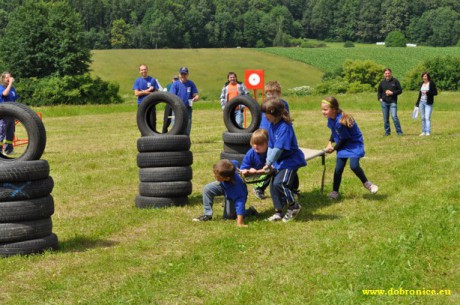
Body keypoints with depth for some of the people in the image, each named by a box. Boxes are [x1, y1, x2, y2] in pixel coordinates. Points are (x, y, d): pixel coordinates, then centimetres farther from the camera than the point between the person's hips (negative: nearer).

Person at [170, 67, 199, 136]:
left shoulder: (191, 84, 7)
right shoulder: (175, 84, 1)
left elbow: (197, 96, 4)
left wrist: (194, 99, -20)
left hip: (188, 109, 2)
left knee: (187, 129, 5)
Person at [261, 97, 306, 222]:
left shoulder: (284, 127, -25)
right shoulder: (272, 125, 2)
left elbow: (279, 148, -26)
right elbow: (271, 146, 7)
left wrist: (269, 163, -20)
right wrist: (268, 162, -1)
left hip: (290, 160, -9)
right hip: (279, 161, 9)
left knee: (279, 183, -19)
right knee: (273, 186, 8)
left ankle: (293, 206, 2)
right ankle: (279, 212, 21)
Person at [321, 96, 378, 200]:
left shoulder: (340, 122, -33)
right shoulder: (331, 118, -8)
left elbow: (344, 139, -21)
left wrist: (334, 149, -9)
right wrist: (330, 143, -1)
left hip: (354, 143, -7)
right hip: (343, 145, 7)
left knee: (354, 165, -22)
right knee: (338, 168, 2)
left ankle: (366, 183, 5)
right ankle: (334, 191, 14)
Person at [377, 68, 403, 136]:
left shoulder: (395, 81, 2)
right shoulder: (382, 82, 10)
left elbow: (400, 90, 2)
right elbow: (379, 91, 21)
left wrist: (392, 93, -11)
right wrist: (379, 98, 4)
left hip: (393, 102, -3)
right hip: (384, 102, 3)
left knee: (394, 116, -15)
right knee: (385, 118, 6)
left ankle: (399, 131, -8)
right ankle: (387, 131, 17)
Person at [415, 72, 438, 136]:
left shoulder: (431, 83, -5)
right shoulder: (421, 84, 12)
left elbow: (435, 92, -9)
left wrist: (427, 92, -21)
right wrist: (417, 103, 17)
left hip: (428, 103, -6)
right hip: (421, 102, 6)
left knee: (427, 117, -12)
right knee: (423, 118, 8)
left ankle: (428, 132, -13)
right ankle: (423, 131, 12)